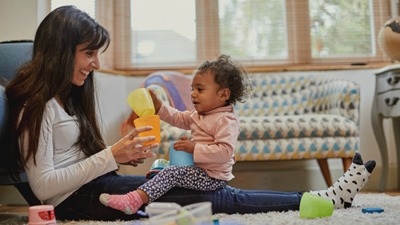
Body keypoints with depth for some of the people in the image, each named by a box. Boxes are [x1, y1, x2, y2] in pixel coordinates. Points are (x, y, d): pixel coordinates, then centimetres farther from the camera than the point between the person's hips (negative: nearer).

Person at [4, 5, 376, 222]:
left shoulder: (66, 95, 15)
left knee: (197, 185, -7)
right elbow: (43, 186, -18)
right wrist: (111, 156, -21)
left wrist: (119, 155, 1)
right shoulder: (36, 105, -13)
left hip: (94, 185, 8)